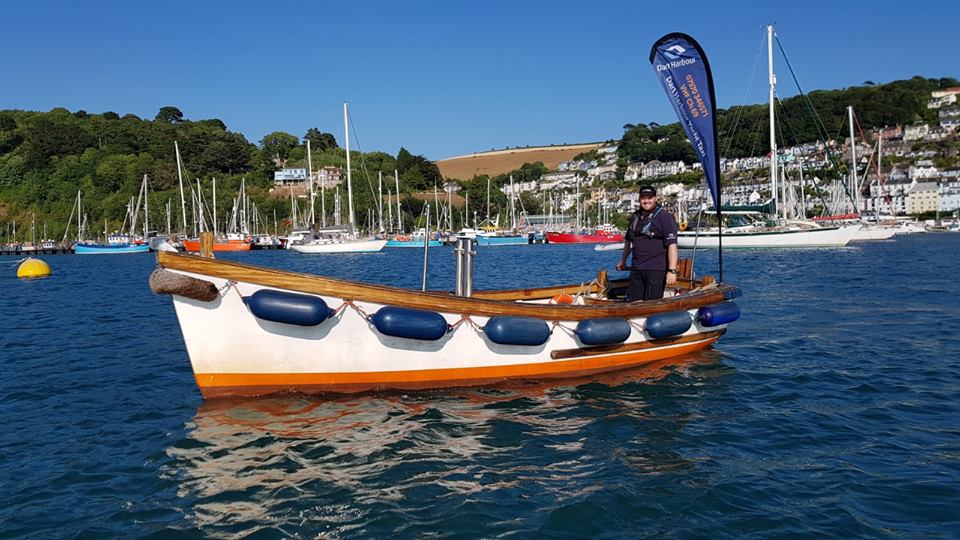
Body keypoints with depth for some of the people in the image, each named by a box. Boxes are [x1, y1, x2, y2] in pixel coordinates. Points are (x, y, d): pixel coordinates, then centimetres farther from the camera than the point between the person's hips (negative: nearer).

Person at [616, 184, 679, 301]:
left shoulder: (665, 217, -8)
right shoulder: (635, 217, 14)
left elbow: (672, 244, -16)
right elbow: (628, 240, 27)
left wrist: (672, 271, -23)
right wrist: (623, 261, 30)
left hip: (656, 269, -7)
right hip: (636, 269, 7)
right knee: (633, 301, 10)